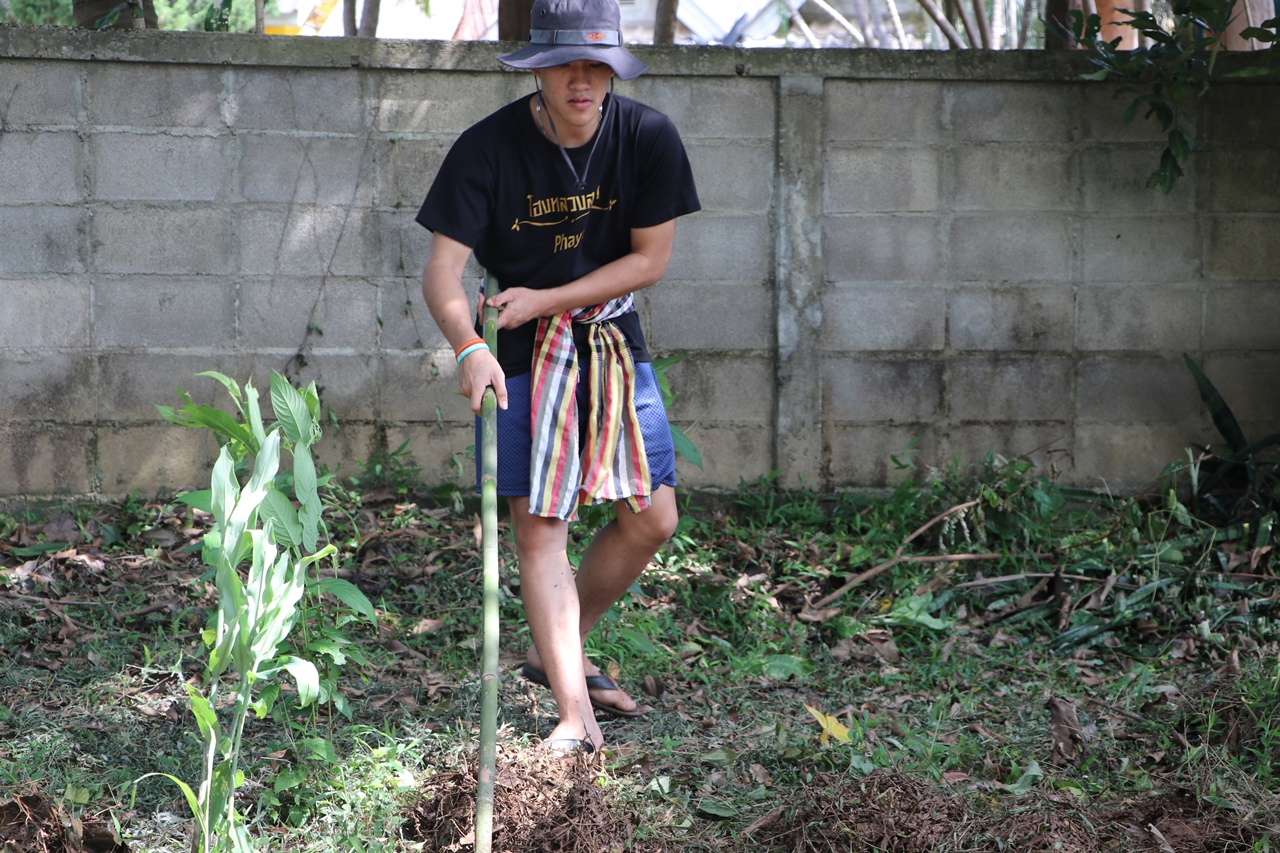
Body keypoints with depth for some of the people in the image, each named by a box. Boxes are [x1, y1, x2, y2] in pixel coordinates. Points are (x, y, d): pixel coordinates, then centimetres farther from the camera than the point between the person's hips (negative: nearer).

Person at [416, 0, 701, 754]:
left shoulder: (648, 138, -12)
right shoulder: (489, 148, -18)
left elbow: (651, 258, -7)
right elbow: (443, 271, -21)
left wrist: (543, 300, -15)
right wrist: (470, 348, -41)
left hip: (614, 339, 4)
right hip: (521, 351, -3)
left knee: (652, 520, 5)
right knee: (540, 525, -10)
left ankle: (553, 653, 26)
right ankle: (576, 715, -8)